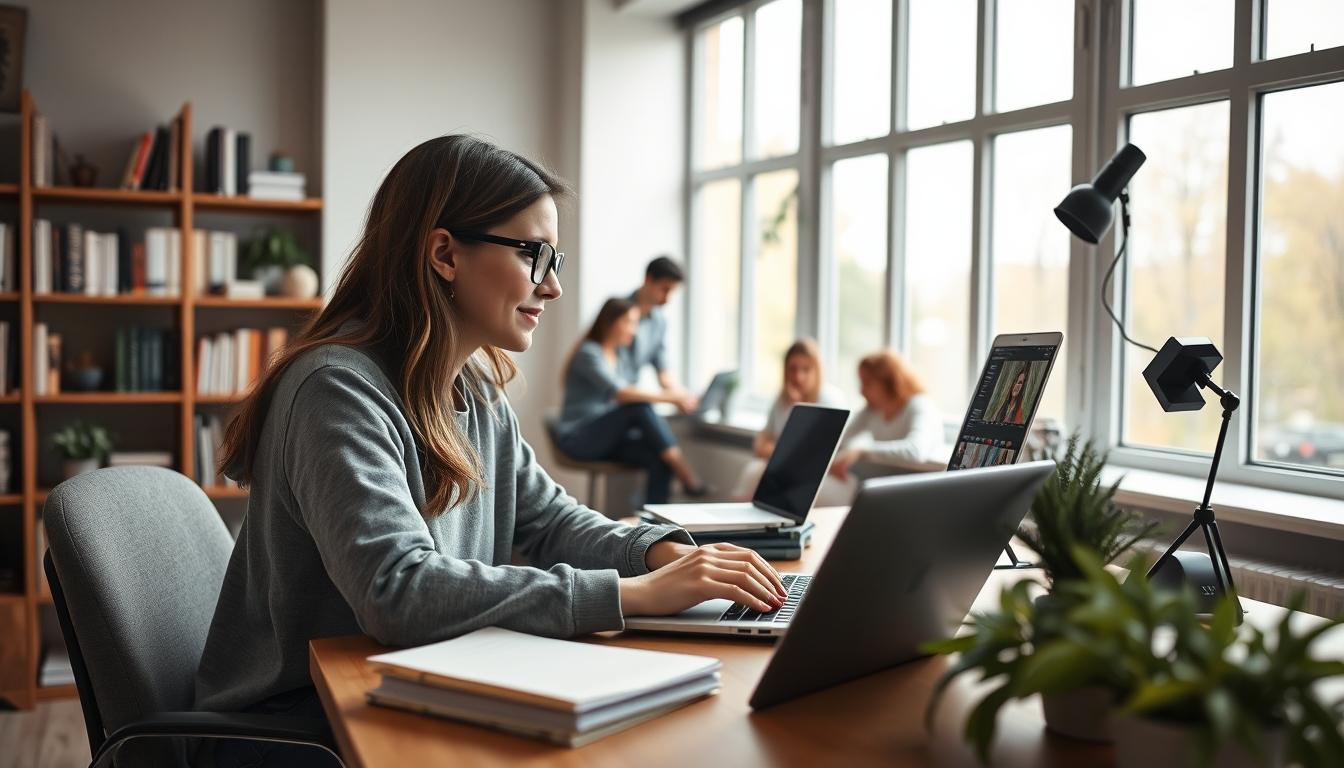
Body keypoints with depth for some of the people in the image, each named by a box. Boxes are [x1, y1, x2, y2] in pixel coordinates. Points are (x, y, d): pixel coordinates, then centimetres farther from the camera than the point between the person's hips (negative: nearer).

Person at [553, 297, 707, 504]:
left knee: (660, 459, -23)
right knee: (640, 408, -31)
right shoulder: (589, 353, -13)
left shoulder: (619, 355, 16)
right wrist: (670, 397, -31)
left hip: (608, 438, 8)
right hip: (577, 438, -7)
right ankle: (688, 479, -34)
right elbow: (619, 393, -28)